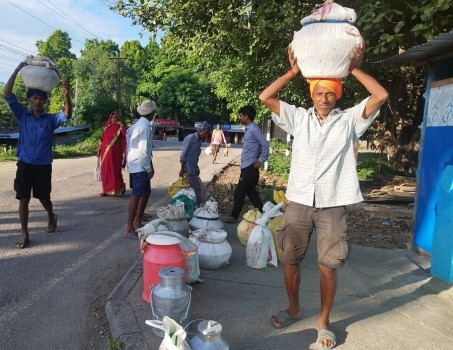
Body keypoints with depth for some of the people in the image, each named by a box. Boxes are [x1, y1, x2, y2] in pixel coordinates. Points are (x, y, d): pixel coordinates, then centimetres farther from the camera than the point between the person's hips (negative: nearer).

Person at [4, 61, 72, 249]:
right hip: (24, 164, 1)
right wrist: (17, 70, -12)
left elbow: (67, 115, -18)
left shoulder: (51, 119, 0)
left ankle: (51, 217, 43)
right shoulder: (22, 115, 4)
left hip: (43, 165, -1)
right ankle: (25, 235, 9)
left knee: (44, 198, 12)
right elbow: (8, 94, -4)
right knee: (23, 199, -1)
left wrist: (67, 95, -35)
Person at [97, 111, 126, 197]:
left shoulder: (121, 128, -1)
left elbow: (125, 140, -11)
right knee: (105, 171, 6)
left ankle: (121, 186, 17)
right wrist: (99, 150, 14)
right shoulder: (107, 128, 14)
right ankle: (106, 190, 14)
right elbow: (102, 139, 16)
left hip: (114, 153, -5)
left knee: (114, 170, -5)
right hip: (105, 152, 5)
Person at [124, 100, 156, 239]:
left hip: (140, 166, 11)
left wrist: (149, 165, 18)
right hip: (139, 166, -11)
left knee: (146, 192, 17)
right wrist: (148, 169, -14)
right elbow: (142, 151, -21)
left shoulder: (139, 124, 16)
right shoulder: (144, 126, -16)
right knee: (137, 195, -8)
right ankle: (129, 229, -3)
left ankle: (137, 222, 26)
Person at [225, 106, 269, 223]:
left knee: (239, 192, -2)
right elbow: (259, 145, 22)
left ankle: (234, 216, 9)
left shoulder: (254, 129, -14)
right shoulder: (249, 129, 16)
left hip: (249, 167, -10)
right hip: (247, 166, 10)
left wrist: (262, 161, -17)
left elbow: (265, 144, -20)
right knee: (251, 192, 14)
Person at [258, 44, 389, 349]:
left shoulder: (349, 120, 5)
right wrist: (293, 71, 2)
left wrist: (355, 69, -2)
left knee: (328, 266, 5)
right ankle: (294, 310, 33)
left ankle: (324, 321, 26)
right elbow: (266, 97, 3)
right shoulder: (299, 118, 8)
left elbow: (381, 96, -5)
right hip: (299, 201, 2)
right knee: (291, 260, 10)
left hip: (333, 204, -1)